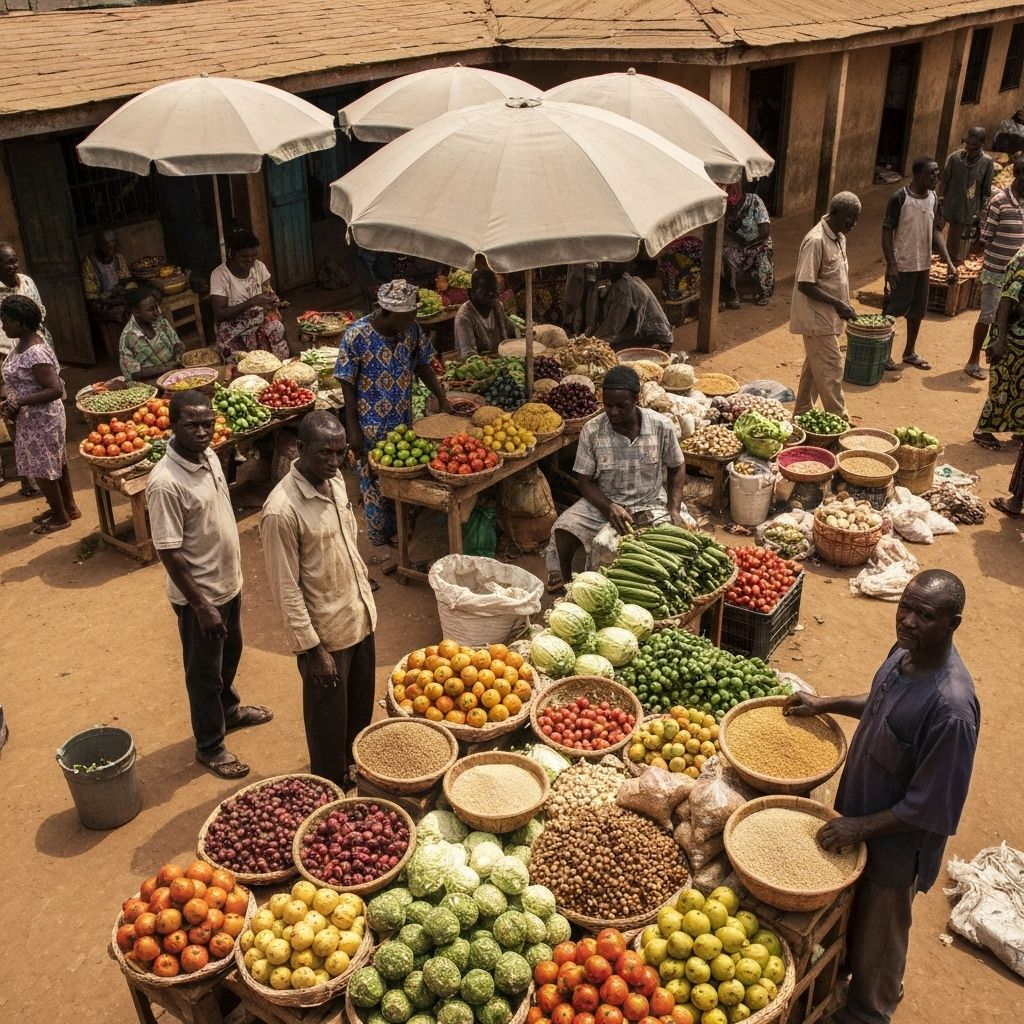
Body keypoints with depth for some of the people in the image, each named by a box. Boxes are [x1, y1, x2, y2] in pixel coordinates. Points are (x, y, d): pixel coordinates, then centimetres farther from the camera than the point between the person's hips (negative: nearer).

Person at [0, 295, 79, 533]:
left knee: (42, 469, 6)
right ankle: (68, 506, 36)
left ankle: (61, 517, 21)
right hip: (33, 418, 9)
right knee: (55, 464, 21)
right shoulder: (23, 343, 2)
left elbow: (56, 389, -30)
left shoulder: (35, 354, -28)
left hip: (40, 420, -9)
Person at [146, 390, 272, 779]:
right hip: (200, 594, -8)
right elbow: (169, 553, -25)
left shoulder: (209, 457, -3)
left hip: (229, 582, 8)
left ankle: (228, 709, 53)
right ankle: (210, 746, 30)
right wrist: (201, 606, -22)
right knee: (204, 672, 11)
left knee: (230, 653, 28)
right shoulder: (166, 482, -28)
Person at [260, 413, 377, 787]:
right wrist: (312, 648, -18)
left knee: (361, 709, 25)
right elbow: (286, 588, -21)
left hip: (361, 616, 8)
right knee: (328, 721, 13)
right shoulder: (282, 510, -26)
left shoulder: (335, 479, -2)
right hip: (326, 631, -8)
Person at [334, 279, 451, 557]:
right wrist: (353, 430, -15)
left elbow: (422, 365, 9)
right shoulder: (357, 336, -19)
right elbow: (348, 385, -14)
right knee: (376, 485, 6)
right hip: (372, 427, -5)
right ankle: (381, 545, 21)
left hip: (404, 421, 5)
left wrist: (442, 399, 1)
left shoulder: (411, 329, -5)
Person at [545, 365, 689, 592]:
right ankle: (564, 583, 3)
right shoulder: (591, 431, -12)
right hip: (604, 503, 0)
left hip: (652, 503, 1)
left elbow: (676, 469, 3)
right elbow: (585, 480, -6)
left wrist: (674, 509, -11)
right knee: (563, 530, -25)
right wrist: (609, 508, -24)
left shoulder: (661, 427, -11)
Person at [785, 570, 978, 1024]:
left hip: (896, 843, -7)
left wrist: (863, 826, -22)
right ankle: (839, 969, 59)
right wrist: (828, 704, 4)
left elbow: (934, 807, -28)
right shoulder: (905, 651, -12)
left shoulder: (951, 707, -37)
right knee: (846, 910, 31)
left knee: (877, 935, 20)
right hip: (858, 814, 7)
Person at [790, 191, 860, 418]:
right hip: (817, 317, -9)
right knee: (831, 369, -6)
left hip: (828, 317, 9)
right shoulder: (816, 241, -20)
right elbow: (805, 285, -22)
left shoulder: (839, 238, 9)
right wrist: (837, 303, -23)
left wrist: (842, 306, 11)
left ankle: (803, 414, 26)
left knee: (815, 366, 16)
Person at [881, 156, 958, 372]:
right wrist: (891, 266, -19)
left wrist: (948, 261, 3)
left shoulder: (933, 199, 4)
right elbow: (887, 233, -13)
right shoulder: (899, 198, -16)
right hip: (902, 266, -7)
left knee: (917, 310, 15)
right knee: (892, 310, 2)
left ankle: (910, 352, 30)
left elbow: (935, 231, 10)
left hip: (923, 265, 7)